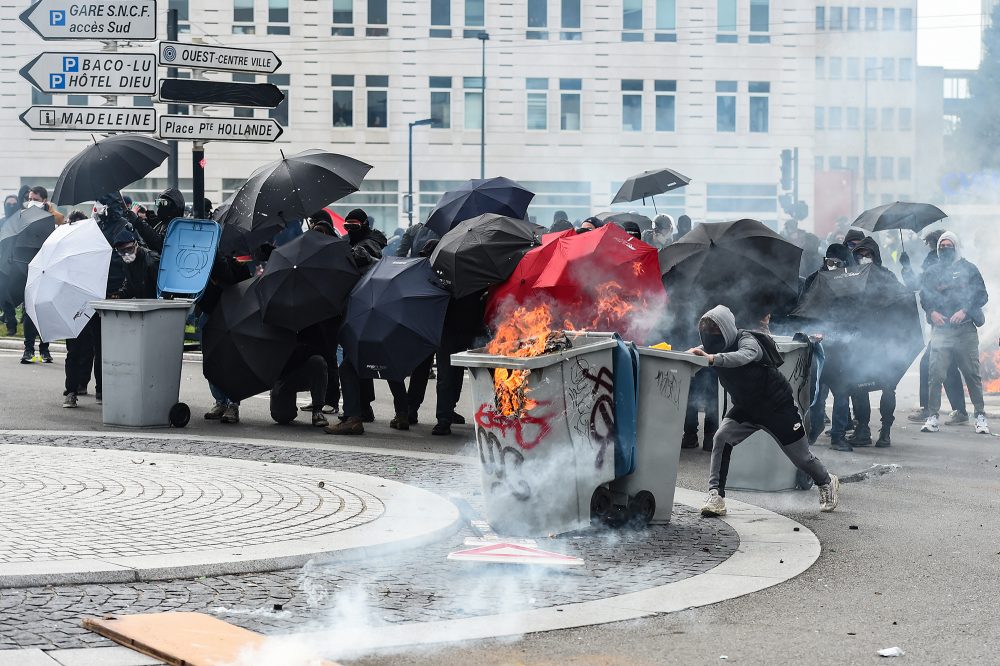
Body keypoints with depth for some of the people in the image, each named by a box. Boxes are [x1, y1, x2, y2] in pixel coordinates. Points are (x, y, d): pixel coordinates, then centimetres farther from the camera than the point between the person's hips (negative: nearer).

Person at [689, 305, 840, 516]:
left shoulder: (747, 340, -31)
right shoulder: (715, 347, -8)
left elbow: (744, 356, -51)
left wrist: (712, 359, -66)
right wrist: (692, 354, -33)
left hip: (778, 407, -5)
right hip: (745, 408, 6)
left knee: (801, 457, 8)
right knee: (721, 439, -20)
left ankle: (827, 483, 39)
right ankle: (716, 496, -19)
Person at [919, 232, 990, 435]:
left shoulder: (968, 269, 10)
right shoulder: (932, 272, 15)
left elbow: (981, 295, 4)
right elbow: (923, 296, 12)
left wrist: (965, 311, -9)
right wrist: (932, 312, -6)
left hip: (965, 329, -1)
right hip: (940, 329, 1)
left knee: (972, 374, 0)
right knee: (936, 374, -7)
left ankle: (980, 416, 10)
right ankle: (932, 416, -3)